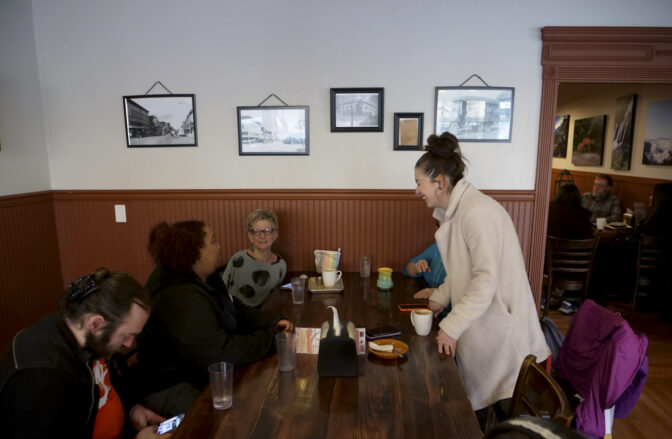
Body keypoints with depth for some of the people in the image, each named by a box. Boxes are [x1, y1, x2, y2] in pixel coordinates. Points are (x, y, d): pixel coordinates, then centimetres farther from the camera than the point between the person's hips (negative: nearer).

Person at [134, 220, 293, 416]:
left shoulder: (206, 279, 3)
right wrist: (270, 338, -24)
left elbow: (236, 309, 13)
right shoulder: (180, 298, -29)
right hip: (172, 390, -9)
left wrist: (273, 321, -4)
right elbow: (218, 354, -33)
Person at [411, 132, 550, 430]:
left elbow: (486, 279, -26)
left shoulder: (477, 212, -22)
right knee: (473, 404, 19)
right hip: (478, 325, 9)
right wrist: (440, 297, 8)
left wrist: (451, 327, -22)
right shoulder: (455, 210, 8)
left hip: (497, 326, -9)